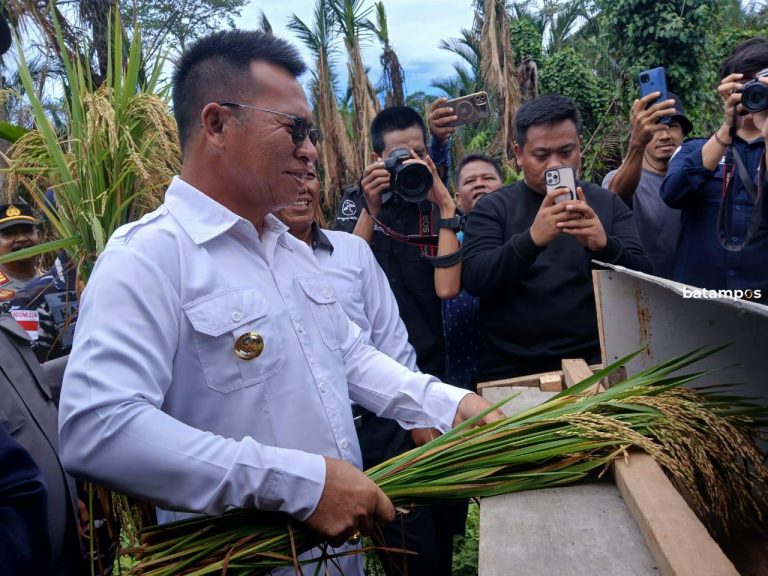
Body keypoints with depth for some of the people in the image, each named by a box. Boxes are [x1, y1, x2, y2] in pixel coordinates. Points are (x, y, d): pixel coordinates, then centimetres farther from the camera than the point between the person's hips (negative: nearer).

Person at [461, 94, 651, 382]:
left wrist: (605, 246, -20)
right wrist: (531, 239, -26)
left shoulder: (608, 204, 8)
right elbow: (473, 280, -10)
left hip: (595, 362, 1)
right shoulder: (493, 207, 3)